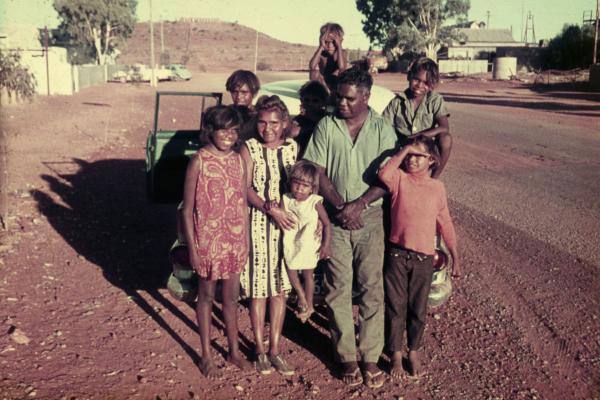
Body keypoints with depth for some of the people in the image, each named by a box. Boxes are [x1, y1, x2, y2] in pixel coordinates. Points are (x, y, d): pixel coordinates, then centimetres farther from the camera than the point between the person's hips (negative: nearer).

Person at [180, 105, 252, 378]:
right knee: (206, 296, 11)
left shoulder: (239, 160, 2)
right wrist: (192, 247, -11)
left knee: (232, 296, 15)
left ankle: (234, 351, 30)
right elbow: (187, 209, -9)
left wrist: (246, 241, 8)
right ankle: (206, 355, 25)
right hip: (208, 240, -4)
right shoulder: (199, 161, -12)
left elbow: (243, 203, 8)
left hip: (235, 239, 4)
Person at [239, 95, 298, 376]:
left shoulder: (292, 147, 3)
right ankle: (260, 349, 19)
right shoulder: (250, 148, -6)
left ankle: (275, 349, 20)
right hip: (258, 223, -3)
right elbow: (246, 189, -11)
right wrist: (271, 209, -23)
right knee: (258, 288, 5)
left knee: (280, 287, 9)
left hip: (288, 222, 3)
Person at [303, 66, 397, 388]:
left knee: (372, 287, 2)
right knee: (338, 289, 3)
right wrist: (340, 206, -12)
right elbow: (318, 173, 0)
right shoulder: (326, 126, 2)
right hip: (336, 217, 1)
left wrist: (359, 205, -16)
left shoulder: (382, 129, 0)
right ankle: (346, 357, 15)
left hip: (371, 216, 0)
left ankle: (370, 357, 14)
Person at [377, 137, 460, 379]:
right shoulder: (400, 179, -5)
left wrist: (455, 258, 10)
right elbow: (384, 175, -30)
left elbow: (445, 225, 8)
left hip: (424, 258, 2)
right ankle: (396, 354, 25)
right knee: (395, 307, 8)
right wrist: (403, 150, -22)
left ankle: (414, 352, 33)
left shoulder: (437, 187, 2)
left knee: (418, 309, 13)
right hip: (397, 254, -1)